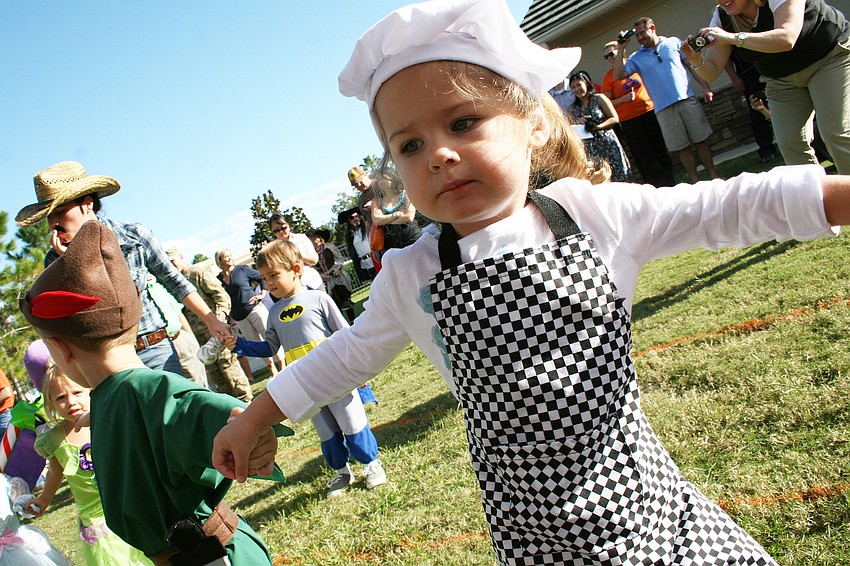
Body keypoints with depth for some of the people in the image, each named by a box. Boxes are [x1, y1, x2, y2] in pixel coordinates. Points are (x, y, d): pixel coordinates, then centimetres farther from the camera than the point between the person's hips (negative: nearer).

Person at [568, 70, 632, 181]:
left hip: (607, 144, -2)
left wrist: (597, 127, -16)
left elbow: (615, 118, -3)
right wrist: (577, 123, -7)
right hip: (588, 149, 2)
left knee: (618, 179, -3)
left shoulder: (599, 98, 3)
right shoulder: (573, 108, 12)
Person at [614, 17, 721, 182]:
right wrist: (621, 49, -4)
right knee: (682, 147, 2)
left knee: (701, 141, 2)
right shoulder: (636, 57, 10)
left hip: (687, 100, 0)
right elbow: (618, 75, -3)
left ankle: (714, 176, 12)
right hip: (664, 109, 0)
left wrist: (706, 88, 1)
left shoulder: (674, 43, 10)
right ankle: (696, 182, 11)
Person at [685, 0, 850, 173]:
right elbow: (712, 71, -12)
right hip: (783, 80, 6)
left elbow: (787, 39, -41)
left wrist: (734, 38, -47)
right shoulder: (721, 18, -8)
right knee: (790, 143, -8)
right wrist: (697, 60, -34)